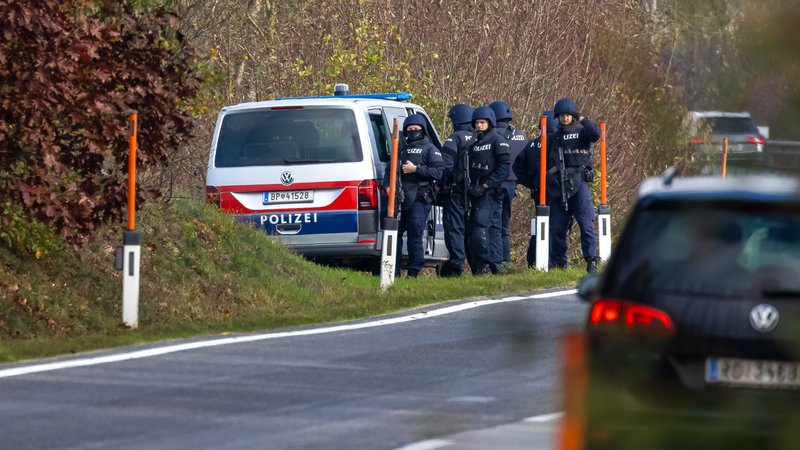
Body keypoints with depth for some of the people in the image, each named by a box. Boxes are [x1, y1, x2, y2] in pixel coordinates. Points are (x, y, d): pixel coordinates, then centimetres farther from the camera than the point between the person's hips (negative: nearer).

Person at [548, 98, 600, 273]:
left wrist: (581, 119, -7)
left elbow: (596, 134, -17)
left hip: (578, 184, -4)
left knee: (586, 224, -13)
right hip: (557, 186, 4)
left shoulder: (581, 132, 5)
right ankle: (558, 263, 13)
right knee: (557, 227, 6)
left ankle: (592, 261, -12)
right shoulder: (554, 137, 18)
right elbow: (546, 160, 24)